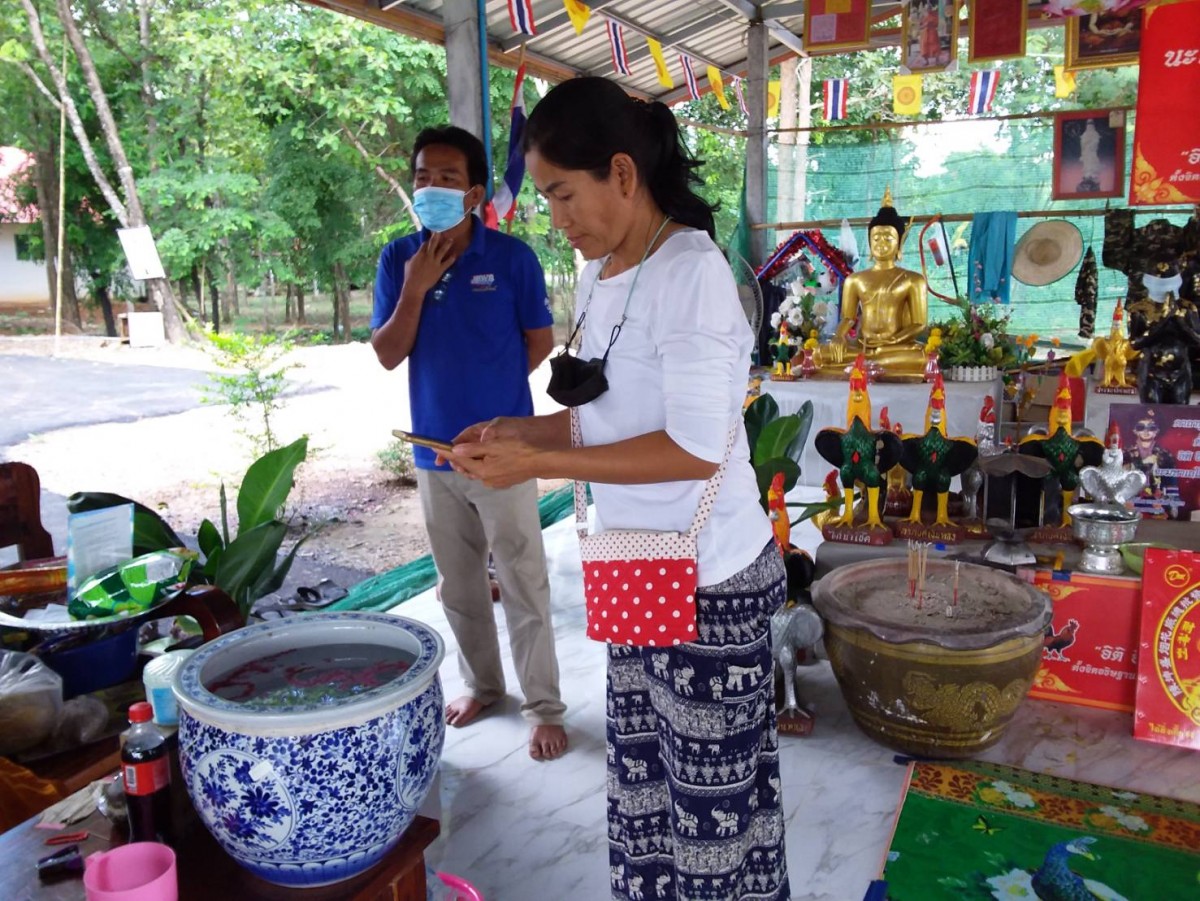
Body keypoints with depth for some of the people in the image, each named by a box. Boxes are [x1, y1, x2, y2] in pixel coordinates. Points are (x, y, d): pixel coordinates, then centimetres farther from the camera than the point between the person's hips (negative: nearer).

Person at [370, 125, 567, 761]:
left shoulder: (511, 258, -8)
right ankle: (482, 683, 37)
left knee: (523, 586, 4)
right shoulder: (398, 259, 2)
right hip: (434, 451, 4)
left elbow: (540, 343, 0)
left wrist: (488, 378, 3)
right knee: (458, 584, 17)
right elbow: (387, 355, -3)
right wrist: (414, 288, -14)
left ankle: (544, 706, 19)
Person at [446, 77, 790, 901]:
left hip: (708, 582, -8)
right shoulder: (599, 277, 7)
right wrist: (520, 430, 0)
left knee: (713, 793, 9)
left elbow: (695, 448, -24)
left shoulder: (691, 271, -18)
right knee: (645, 777, 20)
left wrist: (538, 464, -22)